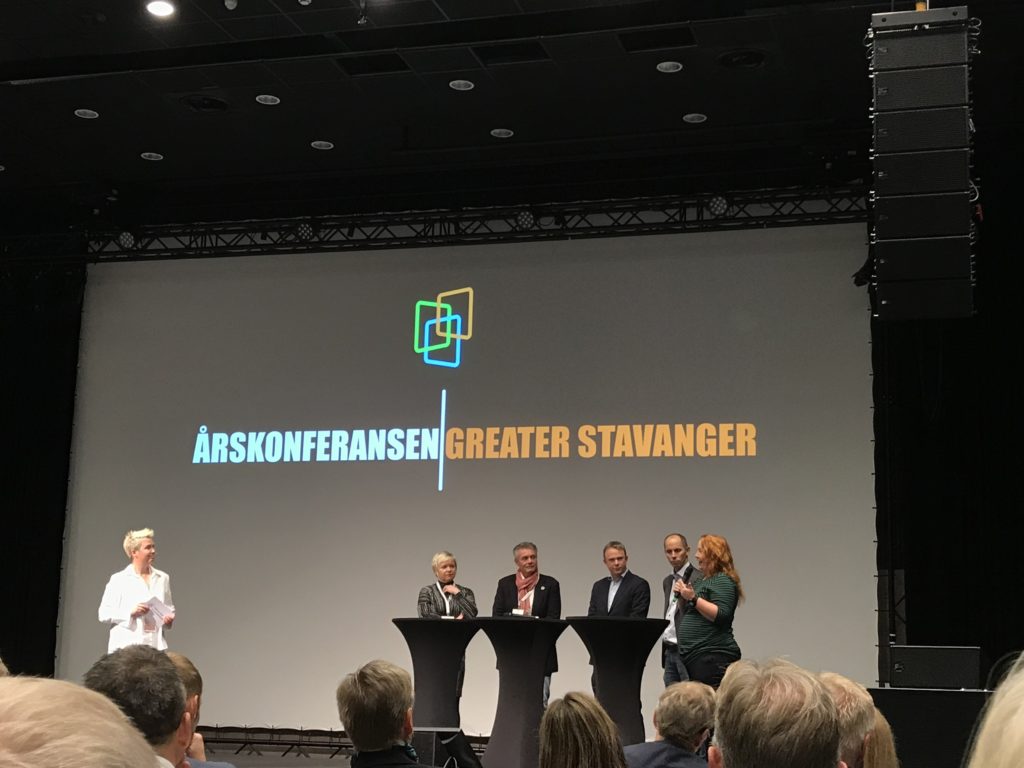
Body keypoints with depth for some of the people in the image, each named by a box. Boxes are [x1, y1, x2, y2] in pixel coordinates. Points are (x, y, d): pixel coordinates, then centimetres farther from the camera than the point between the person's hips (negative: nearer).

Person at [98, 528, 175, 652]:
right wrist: (130, 612, -13)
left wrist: (169, 619, -1)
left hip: (155, 646, 3)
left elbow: (170, 609, 21)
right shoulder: (118, 579, 4)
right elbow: (104, 614, 1)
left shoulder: (163, 578, 14)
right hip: (126, 645, -3)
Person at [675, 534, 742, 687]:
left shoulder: (723, 580, -7)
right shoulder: (703, 581, 21)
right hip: (693, 656, 10)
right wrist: (682, 596, 13)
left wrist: (693, 598, -20)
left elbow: (721, 616, -20)